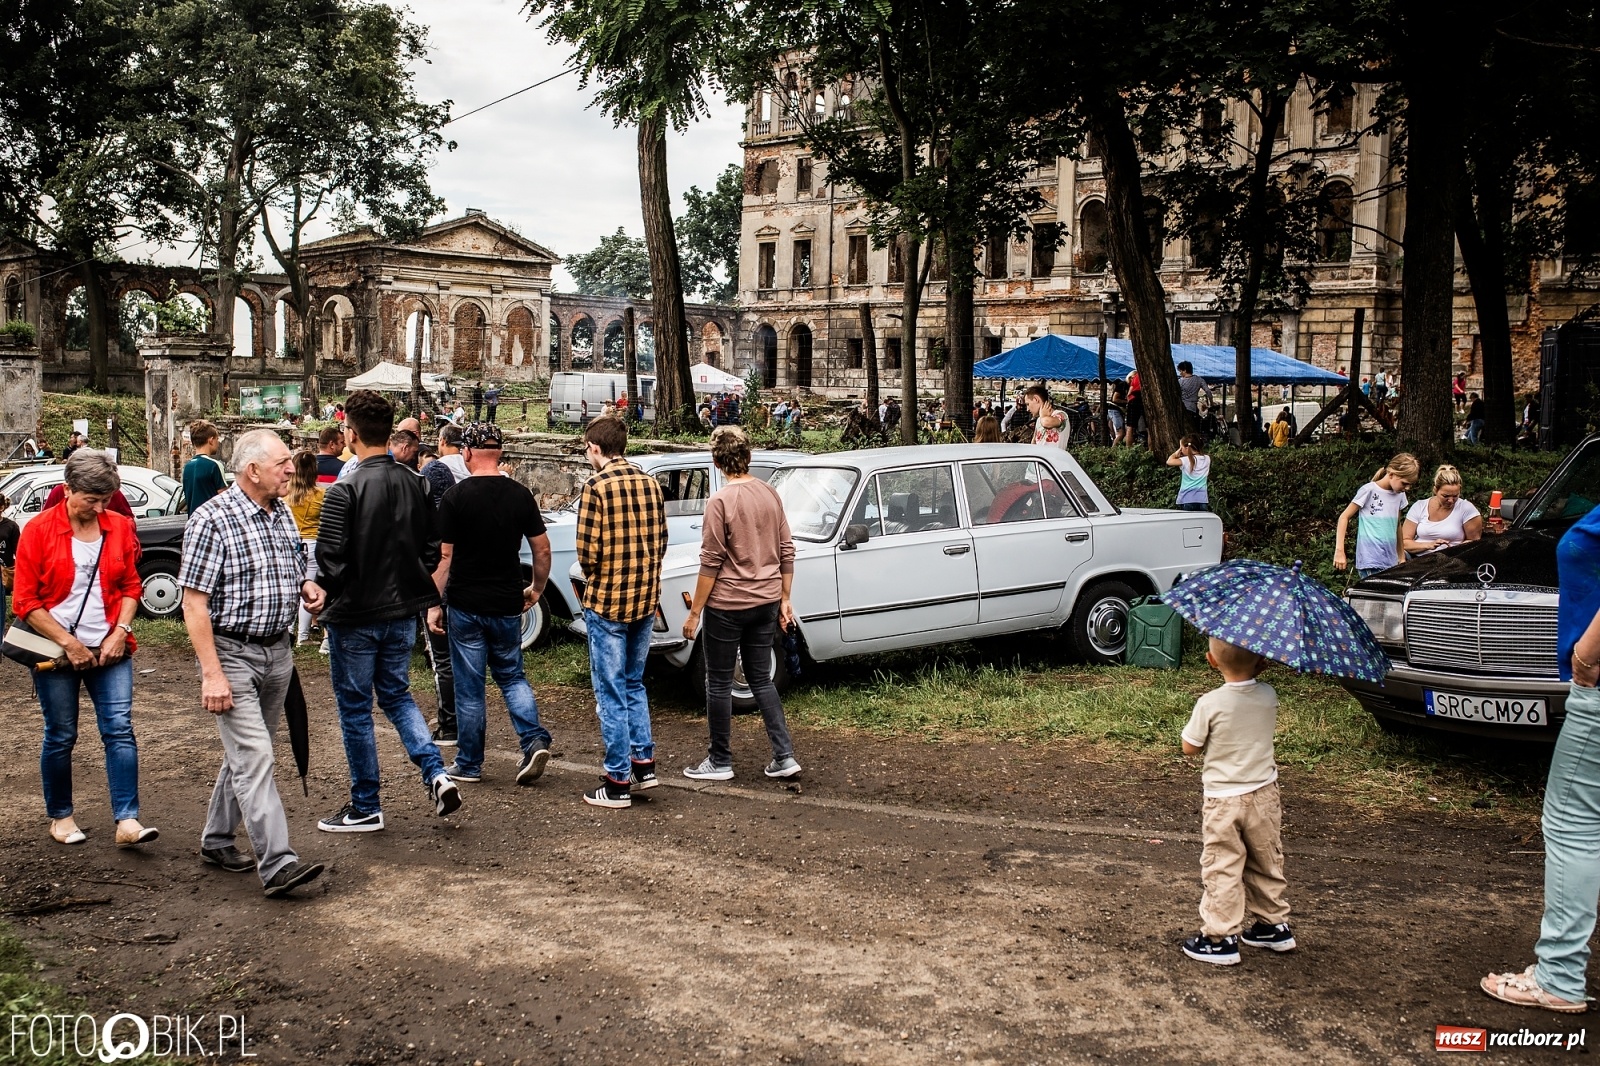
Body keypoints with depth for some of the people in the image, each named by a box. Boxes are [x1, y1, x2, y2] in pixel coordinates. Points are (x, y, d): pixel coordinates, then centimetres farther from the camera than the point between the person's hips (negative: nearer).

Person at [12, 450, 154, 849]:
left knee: (120, 730, -6)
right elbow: (26, 601, -6)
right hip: (56, 651, -2)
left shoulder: (120, 527, 4)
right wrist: (68, 643, -12)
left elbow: (131, 586, 9)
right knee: (61, 737, 7)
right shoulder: (38, 531, -5)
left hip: (109, 650, 2)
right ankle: (60, 817, 25)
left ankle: (127, 821, -6)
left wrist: (120, 631, -6)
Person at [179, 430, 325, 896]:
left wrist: (307, 586, -2)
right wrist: (211, 673, -22)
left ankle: (217, 840, 32)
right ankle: (277, 864, -12)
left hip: (278, 651, 8)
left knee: (247, 752, 17)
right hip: (232, 653, -8)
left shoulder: (282, 513, 8)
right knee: (254, 758, -11)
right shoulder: (212, 519, -15)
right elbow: (194, 602, -17)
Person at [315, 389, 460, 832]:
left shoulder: (345, 492, -19)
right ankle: (436, 773, 5)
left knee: (355, 709, 8)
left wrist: (320, 589, 1)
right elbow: (432, 550, 5)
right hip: (402, 613, 6)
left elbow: (330, 563, -19)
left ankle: (365, 808, 17)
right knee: (397, 695, 22)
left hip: (355, 617, -6)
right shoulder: (415, 484, 0)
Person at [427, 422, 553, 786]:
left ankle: (469, 764, 16)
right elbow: (542, 549, 3)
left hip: (466, 605, -3)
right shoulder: (520, 494, -1)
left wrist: (433, 604, -2)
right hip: (508, 605, 3)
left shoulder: (456, 496, -10)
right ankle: (535, 740, -1)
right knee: (512, 676, 18)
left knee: (470, 687, 7)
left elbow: (444, 556, -10)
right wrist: (536, 588, 18)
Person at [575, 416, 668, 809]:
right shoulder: (650, 483, 5)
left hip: (607, 603, -6)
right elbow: (661, 541, 9)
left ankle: (618, 782, 7)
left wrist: (594, 579, 4)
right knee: (634, 683, 21)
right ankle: (644, 763, 22)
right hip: (646, 599, 6)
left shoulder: (595, 487, -14)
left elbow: (588, 551, -16)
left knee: (611, 692, 2)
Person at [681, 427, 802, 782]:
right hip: (766, 602, 6)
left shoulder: (720, 501, -16)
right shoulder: (770, 494, 3)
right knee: (762, 679, 16)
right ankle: (784, 756, 12)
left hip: (728, 605, -6)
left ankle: (720, 762, 17)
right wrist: (784, 600, 16)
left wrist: (694, 612, -9)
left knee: (719, 684, 8)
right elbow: (786, 551, 7)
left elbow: (711, 563, -16)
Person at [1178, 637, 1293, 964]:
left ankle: (1220, 938, 7)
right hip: (1264, 795, 5)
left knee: (1222, 870, 4)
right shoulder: (1269, 696, -8)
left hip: (1223, 800, -5)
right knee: (1267, 864, 20)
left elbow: (1189, 747, -9)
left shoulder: (1210, 704, -20)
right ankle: (1275, 924, 32)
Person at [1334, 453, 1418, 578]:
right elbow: (1344, 517, -3)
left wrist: (1402, 558, 23)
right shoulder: (1369, 490, -6)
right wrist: (1339, 551, -10)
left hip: (1391, 563, 6)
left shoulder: (1400, 495, 12)